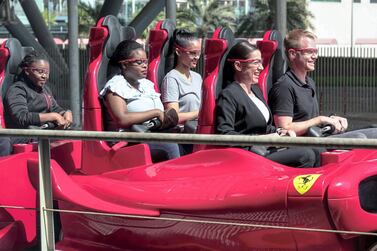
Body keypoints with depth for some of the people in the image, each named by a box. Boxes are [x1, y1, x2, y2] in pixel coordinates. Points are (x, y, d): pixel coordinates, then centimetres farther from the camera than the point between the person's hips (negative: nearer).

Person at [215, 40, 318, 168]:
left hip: (265, 150, 10)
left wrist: (279, 132, 8)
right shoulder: (228, 95, -11)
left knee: (313, 154, -5)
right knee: (306, 156, -20)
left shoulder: (256, 89, 21)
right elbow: (224, 134, -20)